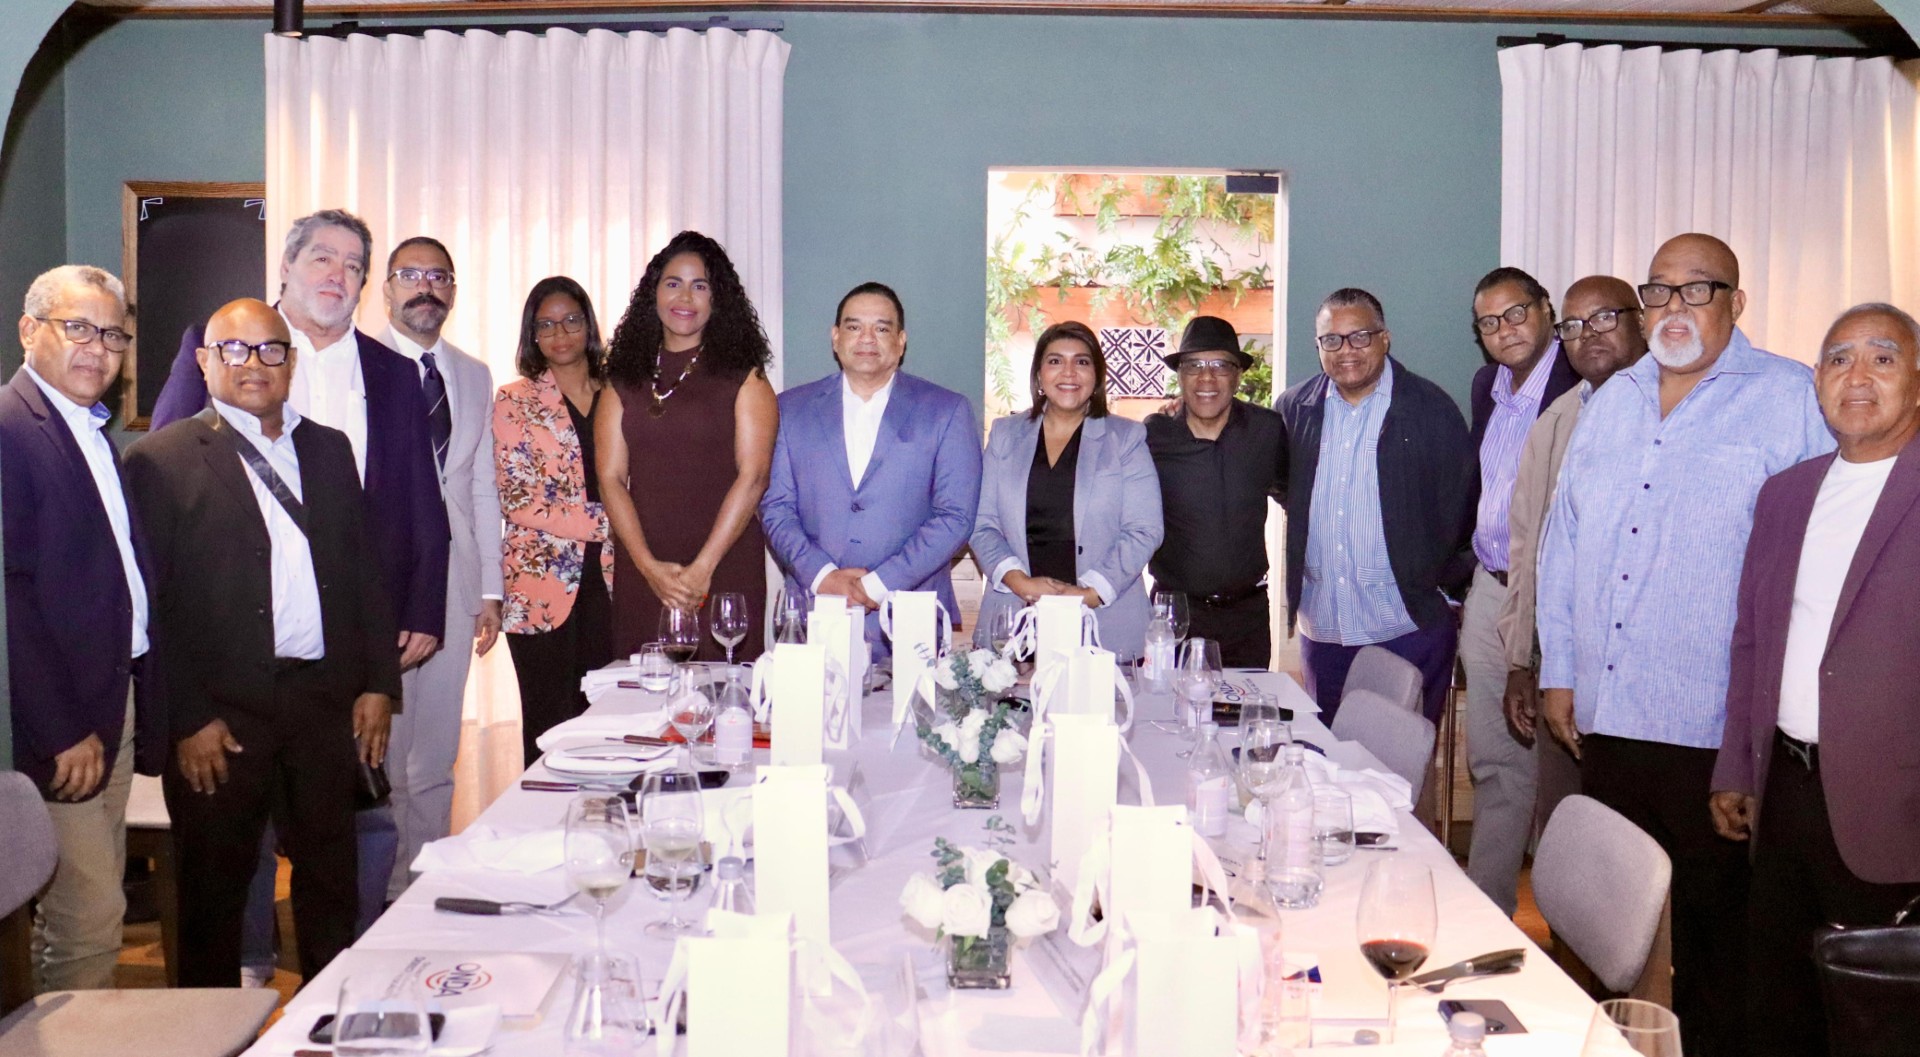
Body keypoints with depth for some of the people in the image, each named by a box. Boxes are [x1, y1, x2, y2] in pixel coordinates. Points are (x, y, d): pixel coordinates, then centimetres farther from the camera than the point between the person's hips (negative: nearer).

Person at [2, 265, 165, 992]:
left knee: (90, 907, 17)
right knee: (88, 915, -4)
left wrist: (139, 713, 10)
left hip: (113, 706, 9)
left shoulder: (95, 433, 16)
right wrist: (61, 731, -19)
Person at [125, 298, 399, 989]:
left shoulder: (329, 448, 12)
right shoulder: (161, 460, -3)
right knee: (214, 892, 9)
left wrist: (378, 682, 5)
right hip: (221, 713, -4)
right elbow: (150, 603, -7)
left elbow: (362, 569, 12)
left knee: (332, 878, 13)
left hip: (327, 702, 4)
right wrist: (188, 720, -11)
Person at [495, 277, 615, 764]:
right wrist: (604, 521, -12)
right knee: (550, 725, 1)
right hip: (543, 585, -3)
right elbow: (519, 501, -7)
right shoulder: (515, 401, 2)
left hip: (607, 578, 3)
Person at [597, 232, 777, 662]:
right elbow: (610, 477, 4)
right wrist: (649, 566, -8)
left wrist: (703, 568, -12)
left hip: (726, 570, -2)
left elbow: (752, 477, -5)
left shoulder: (744, 379, 3)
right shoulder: (624, 381, 12)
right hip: (640, 573, 3)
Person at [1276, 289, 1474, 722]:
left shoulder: (1432, 409, -1)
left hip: (1409, 629, -3)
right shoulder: (1294, 408, 8)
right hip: (1321, 630, 4)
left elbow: (1462, 504, 0)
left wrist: (1445, 582, -3)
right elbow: (1281, 489, 18)